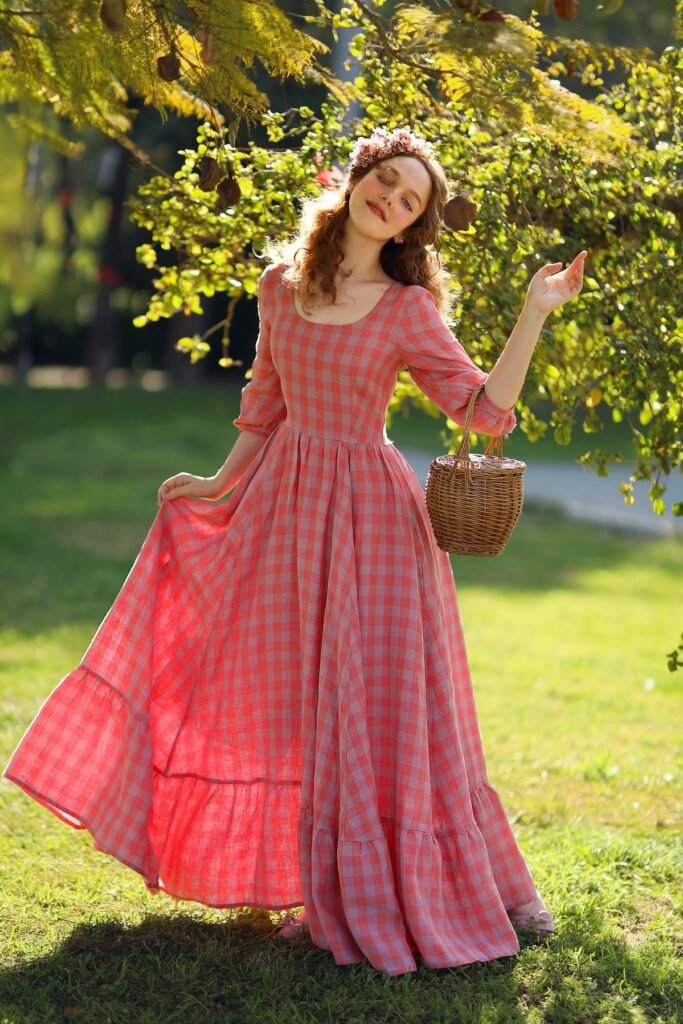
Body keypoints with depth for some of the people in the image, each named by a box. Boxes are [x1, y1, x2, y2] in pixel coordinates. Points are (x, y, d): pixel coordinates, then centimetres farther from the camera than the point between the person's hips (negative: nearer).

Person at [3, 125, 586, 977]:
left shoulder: (409, 310, -5)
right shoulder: (281, 285, 6)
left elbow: (486, 411, -9)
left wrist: (535, 313, -14)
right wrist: (224, 482, 15)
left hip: (370, 512, -3)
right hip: (287, 501, 4)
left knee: (383, 700, -2)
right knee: (296, 699, 7)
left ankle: (411, 888, 13)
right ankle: (325, 891, 20)